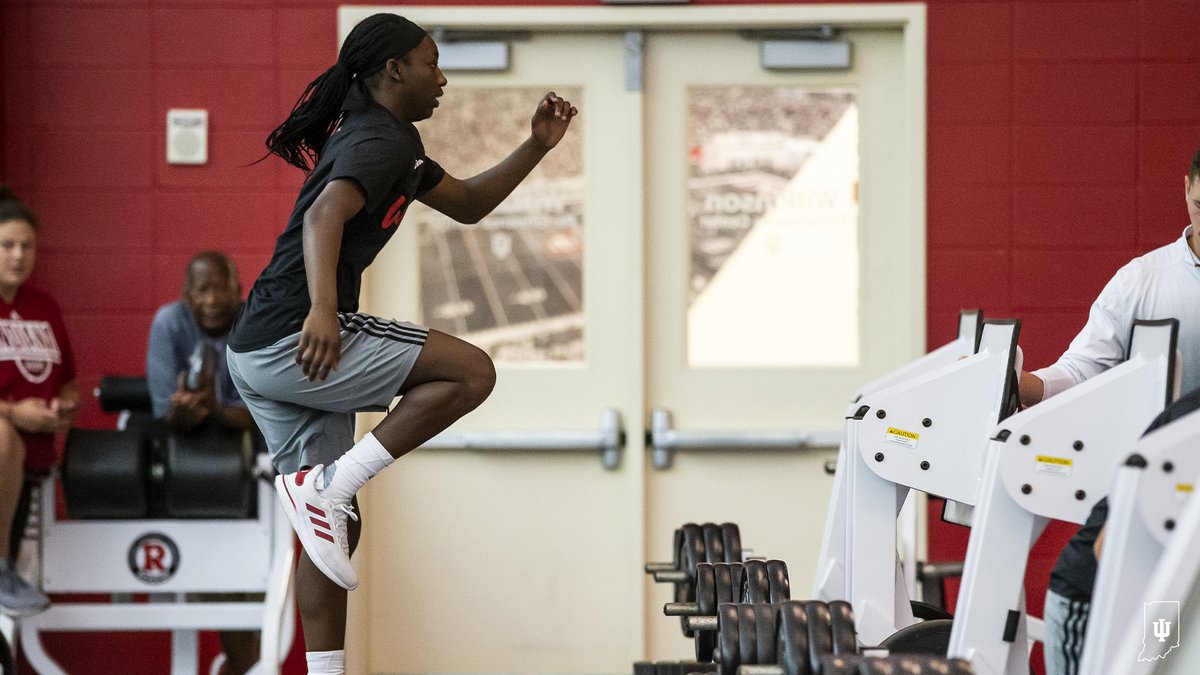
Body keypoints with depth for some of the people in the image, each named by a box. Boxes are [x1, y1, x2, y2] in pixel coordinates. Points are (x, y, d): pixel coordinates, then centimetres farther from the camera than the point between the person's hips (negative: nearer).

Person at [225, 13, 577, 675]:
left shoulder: (390, 141, 23)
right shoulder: (378, 141, -9)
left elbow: (466, 203, 34)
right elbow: (325, 214, -28)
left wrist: (536, 146, 21)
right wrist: (321, 308, -44)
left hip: (261, 354, 10)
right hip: (296, 340, -10)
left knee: (336, 528, 10)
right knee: (470, 371, -16)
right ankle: (326, 485, -19)